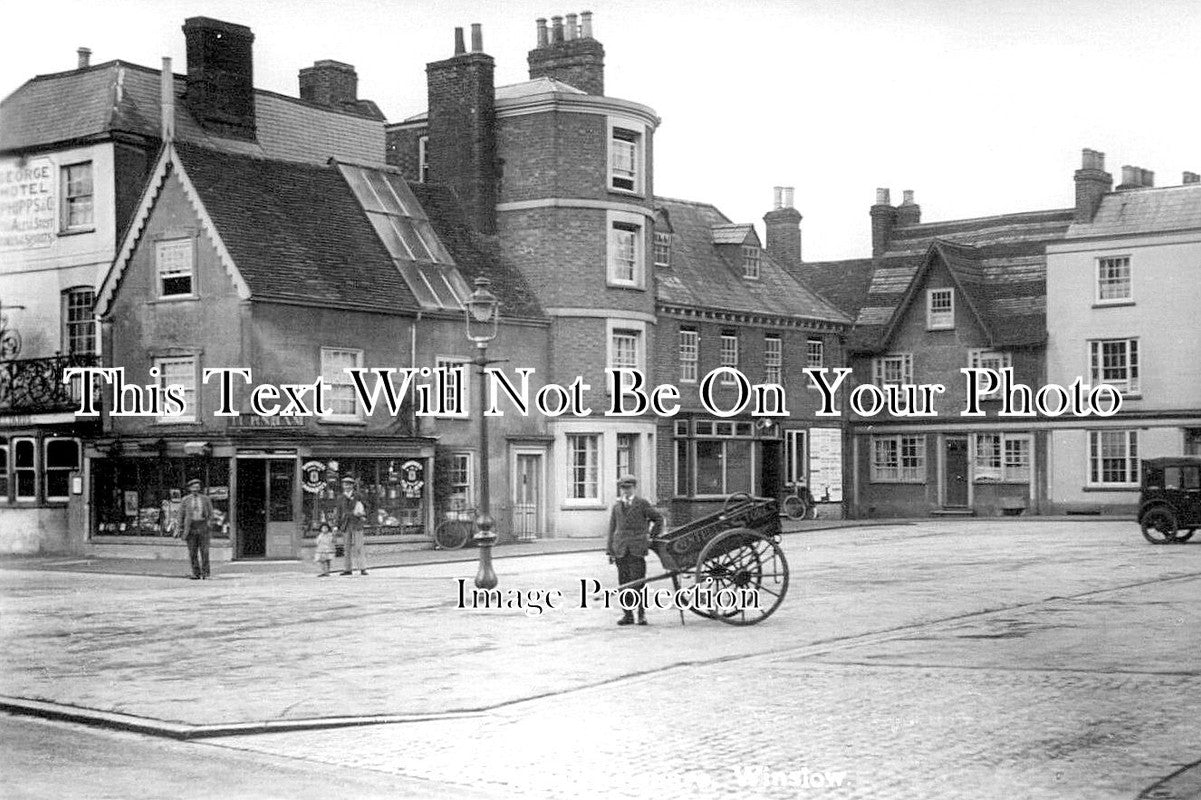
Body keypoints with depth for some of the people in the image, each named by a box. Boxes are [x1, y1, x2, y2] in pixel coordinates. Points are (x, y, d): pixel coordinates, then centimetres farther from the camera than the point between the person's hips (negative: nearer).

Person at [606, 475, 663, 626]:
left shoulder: (642, 504, 4)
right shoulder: (617, 506, 14)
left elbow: (658, 518, 12)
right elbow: (612, 528, 14)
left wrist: (653, 536, 9)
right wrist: (610, 551, 10)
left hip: (637, 549, -3)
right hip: (620, 550, 3)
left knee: (638, 582, -7)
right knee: (624, 583, 3)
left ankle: (641, 614, -2)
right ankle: (627, 614, 8)